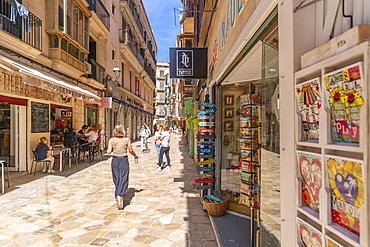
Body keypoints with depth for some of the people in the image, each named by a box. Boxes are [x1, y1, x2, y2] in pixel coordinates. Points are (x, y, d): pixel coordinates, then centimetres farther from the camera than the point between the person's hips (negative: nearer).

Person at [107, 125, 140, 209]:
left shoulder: (111, 140, -5)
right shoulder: (127, 140, -8)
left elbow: (109, 152, -8)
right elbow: (131, 151, -2)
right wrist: (136, 156, 16)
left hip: (115, 160, 2)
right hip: (124, 160, -2)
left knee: (117, 180, 16)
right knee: (123, 180, 2)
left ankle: (118, 196, 25)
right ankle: (120, 196, -18)